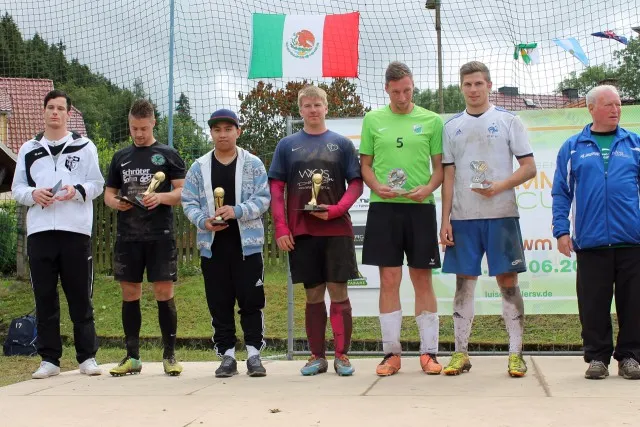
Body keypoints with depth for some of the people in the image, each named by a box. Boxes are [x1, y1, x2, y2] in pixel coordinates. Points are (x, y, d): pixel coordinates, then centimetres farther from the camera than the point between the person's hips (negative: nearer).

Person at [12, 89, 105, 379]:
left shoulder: (84, 146, 9)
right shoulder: (28, 149, 16)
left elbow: (97, 184, 6)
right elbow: (17, 187, 15)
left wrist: (77, 190, -14)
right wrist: (33, 194, -7)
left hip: (76, 230, -2)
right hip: (39, 231, 2)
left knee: (80, 297, 0)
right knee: (44, 297, 3)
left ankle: (87, 357, 7)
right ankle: (49, 358, 10)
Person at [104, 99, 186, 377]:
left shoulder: (167, 154, 5)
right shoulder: (121, 157, 14)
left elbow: (183, 192, 1)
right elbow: (108, 194, 17)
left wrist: (161, 197, -18)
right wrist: (116, 203, -6)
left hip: (160, 236, -3)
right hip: (128, 237, 3)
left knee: (164, 293, -3)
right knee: (130, 294, 6)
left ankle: (169, 355, 6)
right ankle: (132, 357, 14)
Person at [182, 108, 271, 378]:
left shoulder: (253, 164, 3)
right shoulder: (199, 167, 8)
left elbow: (263, 199, -4)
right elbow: (188, 202, 6)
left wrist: (236, 210, -18)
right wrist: (203, 221, -13)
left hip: (247, 243, -2)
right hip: (212, 244, 2)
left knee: (251, 300, 0)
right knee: (219, 303, 6)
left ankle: (254, 353, 8)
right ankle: (227, 355, 14)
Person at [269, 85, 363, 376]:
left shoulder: (341, 144, 6)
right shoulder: (287, 145, 9)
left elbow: (356, 184, 3)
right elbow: (276, 189, 6)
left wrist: (336, 210, -13)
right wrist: (281, 229, -3)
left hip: (337, 229, -1)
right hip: (301, 232, 1)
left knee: (338, 292, -1)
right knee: (313, 295, 7)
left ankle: (342, 355, 7)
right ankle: (317, 356, 15)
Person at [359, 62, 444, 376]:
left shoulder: (431, 121, 5)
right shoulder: (373, 120, 8)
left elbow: (440, 165, 6)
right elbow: (365, 164, 11)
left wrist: (428, 188, -12)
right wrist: (376, 186, -8)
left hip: (420, 208, 0)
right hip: (383, 208, 1)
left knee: (422, 279, 4)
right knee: (388, 279, 2)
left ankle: (429, 352, 10)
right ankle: (391, 353, 9)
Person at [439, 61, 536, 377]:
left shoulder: (508, 121, 4)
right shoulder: (452, 126, 12)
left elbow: (529, 168, 2)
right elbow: (448, 176, 11)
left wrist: (500, 186, -15)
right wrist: (445, 220, 3)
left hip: (501, 215, -2)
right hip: (462, 217, 2)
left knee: (508, 281, 0)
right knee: (463, 283, 4)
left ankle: (516, 353, 7)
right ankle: (460, 353, 11)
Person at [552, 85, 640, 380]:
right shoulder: (573, 148, 10)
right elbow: (561, 192, 9)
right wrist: (561, 230, 1)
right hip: (591, 242, 0)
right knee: (593, 304, 4)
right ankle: (597, 356, 14)